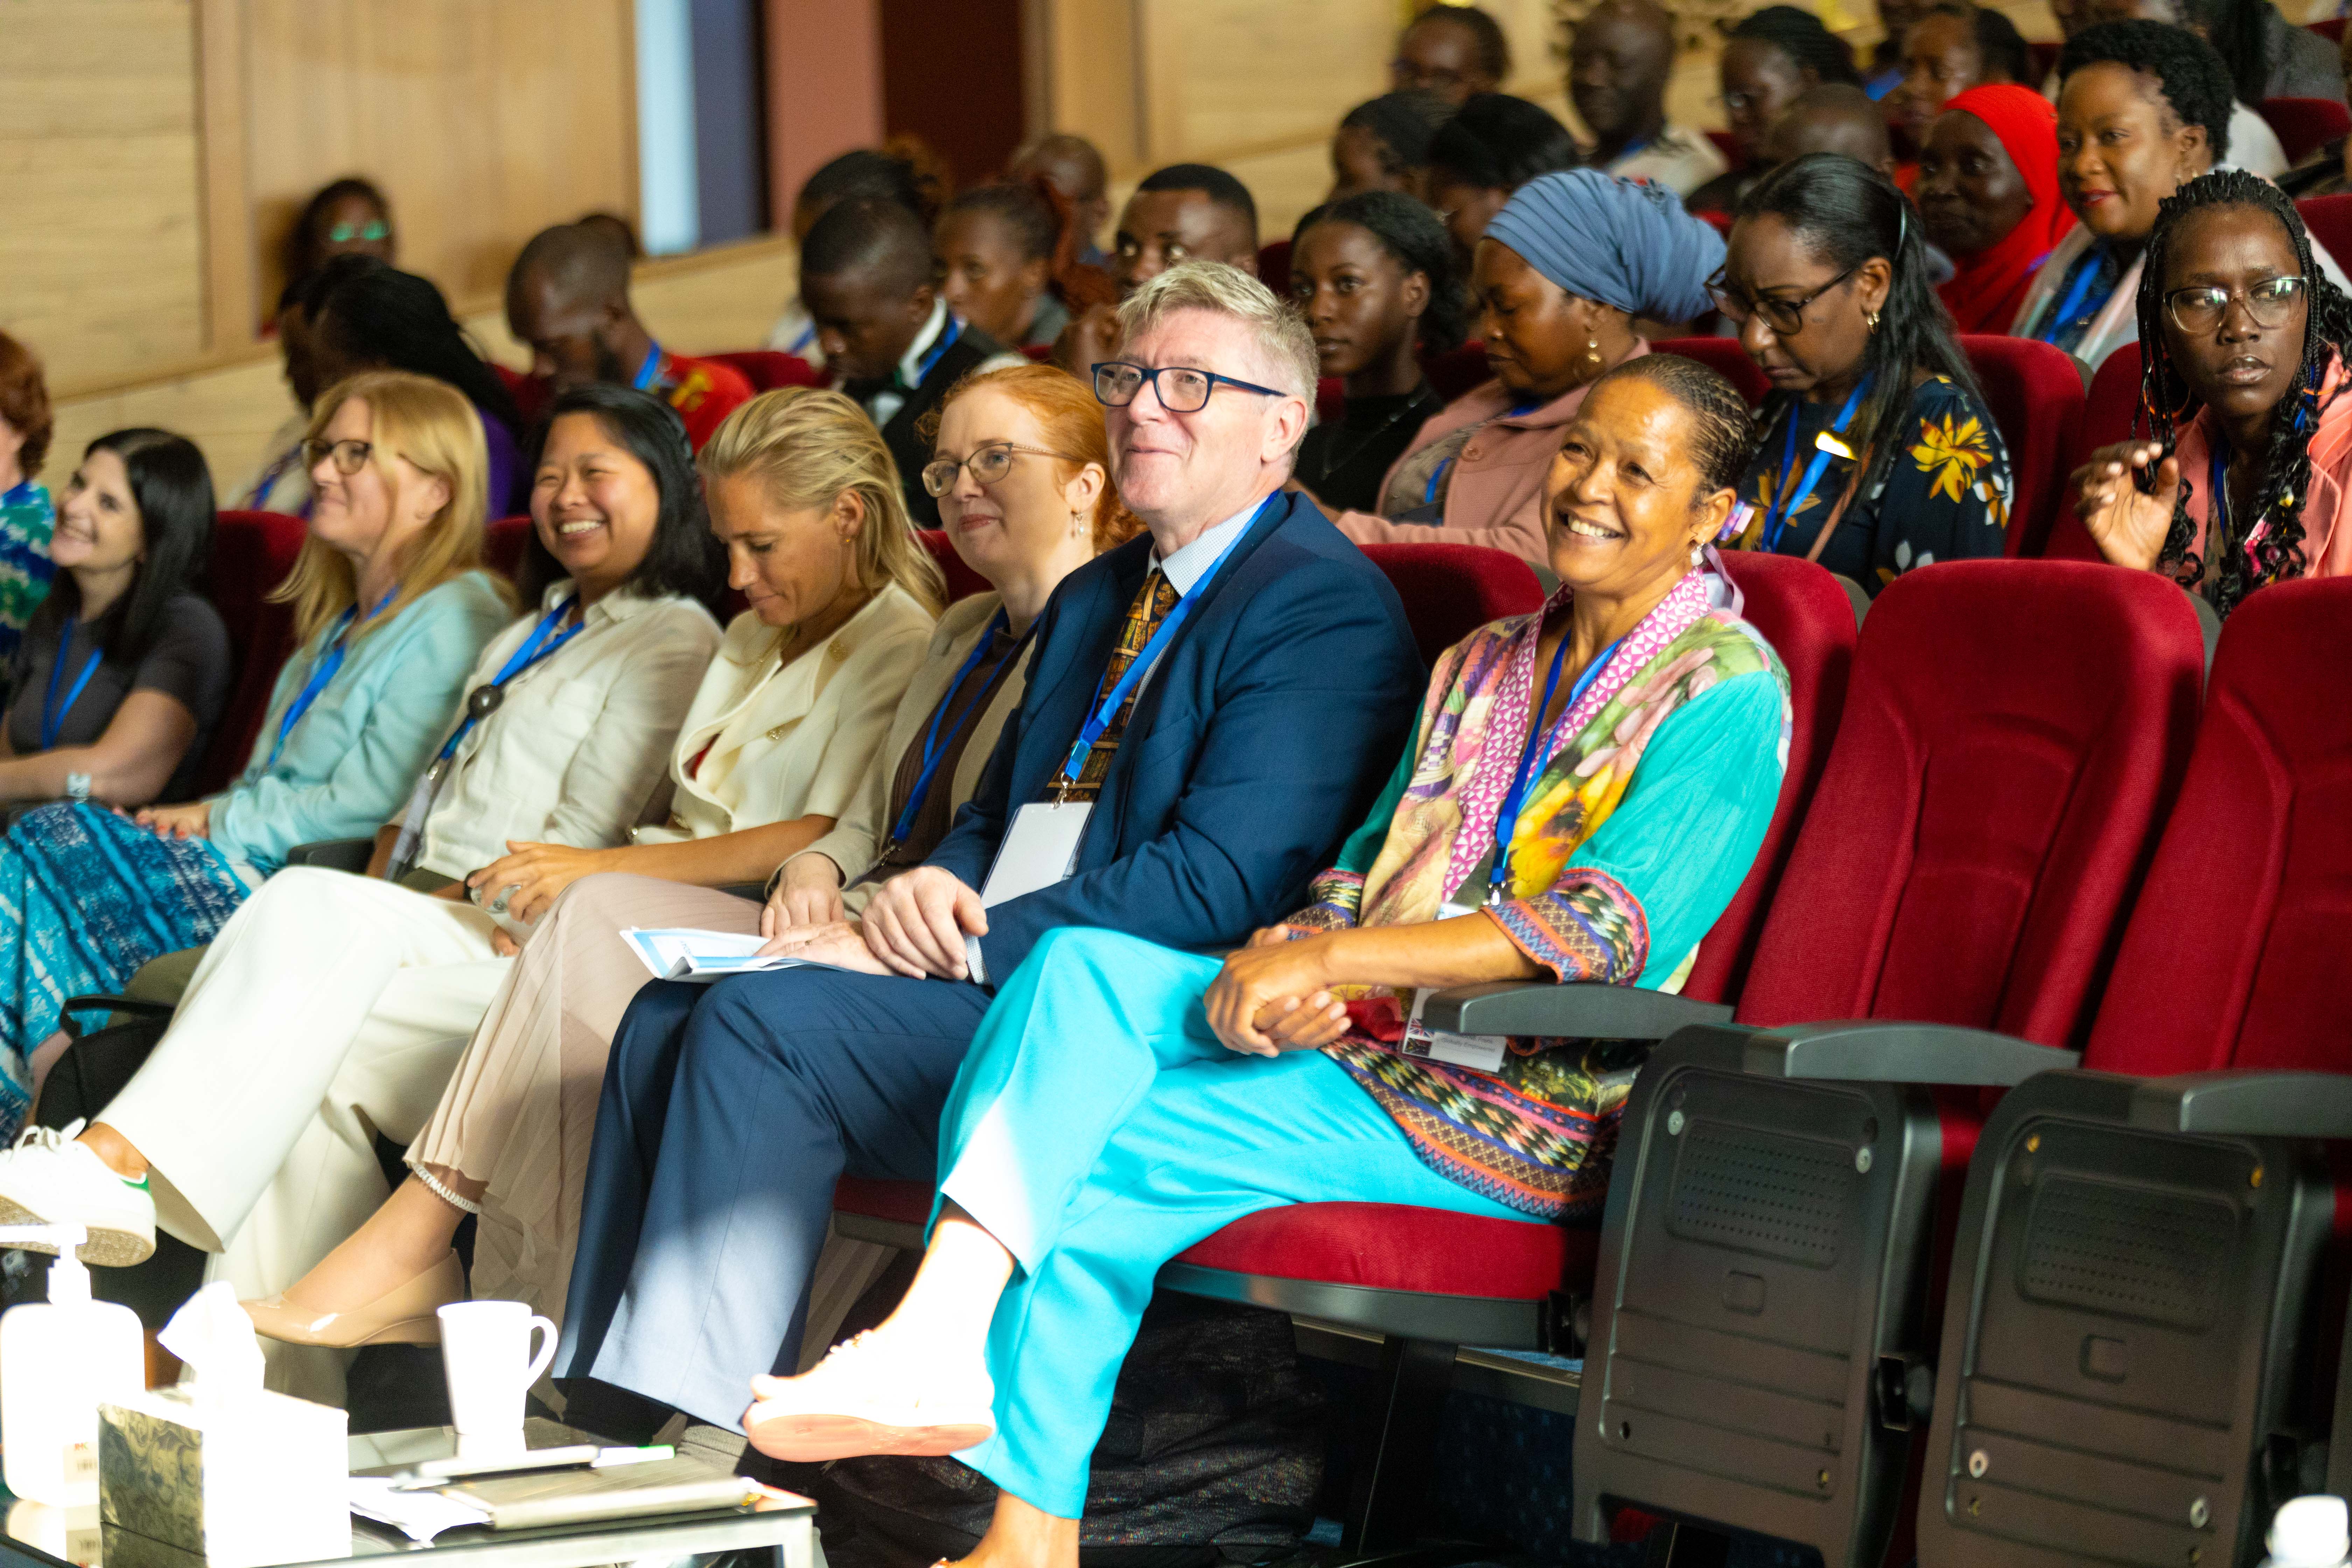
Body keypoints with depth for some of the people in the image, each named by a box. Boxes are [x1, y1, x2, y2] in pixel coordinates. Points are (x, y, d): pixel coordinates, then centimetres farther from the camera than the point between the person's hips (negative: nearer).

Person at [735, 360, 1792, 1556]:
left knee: (1093, 1153, -23)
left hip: (1516, 1112, -7)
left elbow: (1609, 929, -15)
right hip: (1355, 1038, 7)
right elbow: (1367, 866, 17)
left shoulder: (1727, 690, -3)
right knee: (1079, 969, -20)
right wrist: (1286, 970, -9)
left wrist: (1329, 959, -19)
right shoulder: (1485, 665, 22)